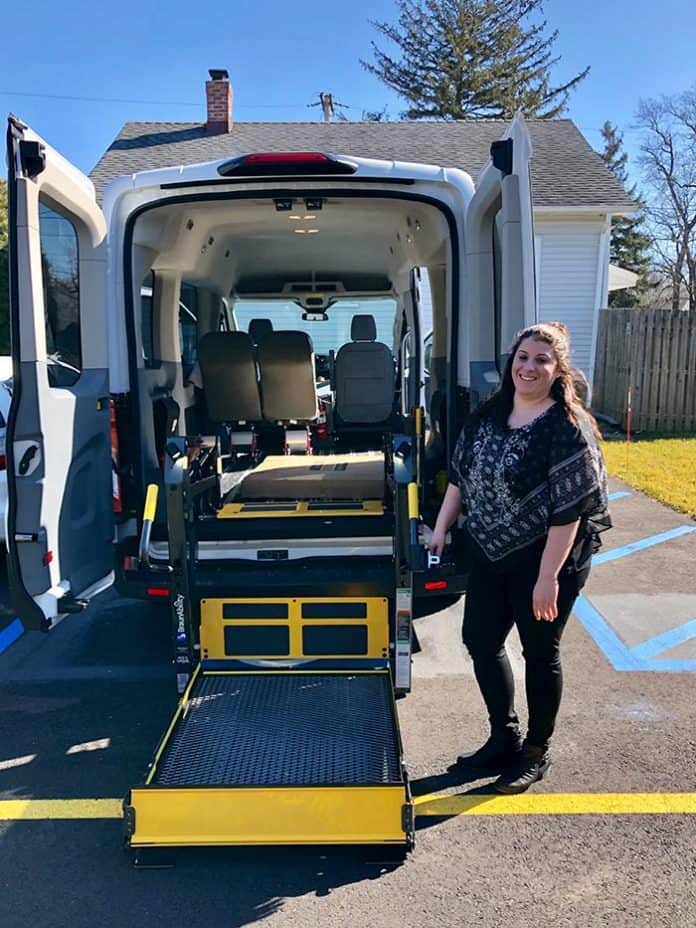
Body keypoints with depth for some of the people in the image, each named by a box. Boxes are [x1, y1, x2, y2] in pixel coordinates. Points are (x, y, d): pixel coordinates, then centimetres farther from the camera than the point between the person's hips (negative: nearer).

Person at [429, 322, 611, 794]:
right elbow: (460, 476, 11)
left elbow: (569, 510, -20)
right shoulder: (488, 415, 2)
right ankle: (504, 738, 36)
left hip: (545, 560, -6)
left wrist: (548, 578, -22)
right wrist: (441, 529, 9)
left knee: (540, 653, 10)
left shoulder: (569, 428, -18)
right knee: (481, 641, 14)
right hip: (490, 556, 7)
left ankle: (536, 754, 31)